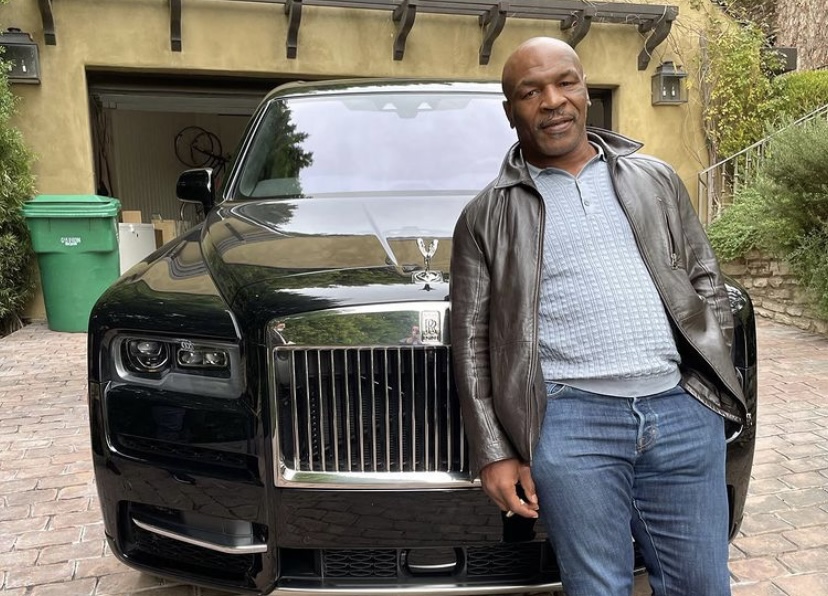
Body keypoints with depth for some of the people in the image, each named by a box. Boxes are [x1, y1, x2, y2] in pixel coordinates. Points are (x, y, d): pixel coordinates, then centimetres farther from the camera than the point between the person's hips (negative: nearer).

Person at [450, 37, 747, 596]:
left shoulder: (657, 178, 15)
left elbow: (707, 280, 18)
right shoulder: (487, 215, 5)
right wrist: (494, 452, -2)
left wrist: (714, 372, 7)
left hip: (685, 410, 3)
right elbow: (471, 339, 3)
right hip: (570, 419, -2)